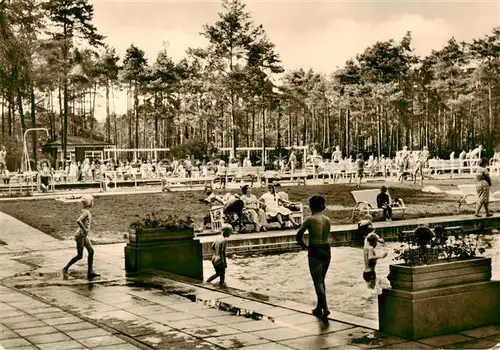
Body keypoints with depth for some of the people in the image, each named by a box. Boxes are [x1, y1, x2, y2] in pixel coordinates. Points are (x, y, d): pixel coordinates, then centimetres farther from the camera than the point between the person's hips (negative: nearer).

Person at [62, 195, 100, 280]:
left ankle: (90, 272, 5)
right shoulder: (85, 212, -19)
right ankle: (65, 269, 12)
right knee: (79, 256, -3)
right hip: (80, 235, -9)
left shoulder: (87, 211, 9)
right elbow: (78, 221, -35)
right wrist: (84, 230, -26)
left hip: (84, 236, 9)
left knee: (91, 251, 4)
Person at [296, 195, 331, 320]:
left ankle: (325, 308, -11)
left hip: (315, 252, -6)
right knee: (321, 280, 18)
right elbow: (326, 236, 9)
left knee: (318, 282, -1)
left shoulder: (310, 219, -11)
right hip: (326, 250, 6)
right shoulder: (327, 220, 5)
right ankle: (319, 307, 28)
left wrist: (304, 246, 10)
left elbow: (298, 236, -8)